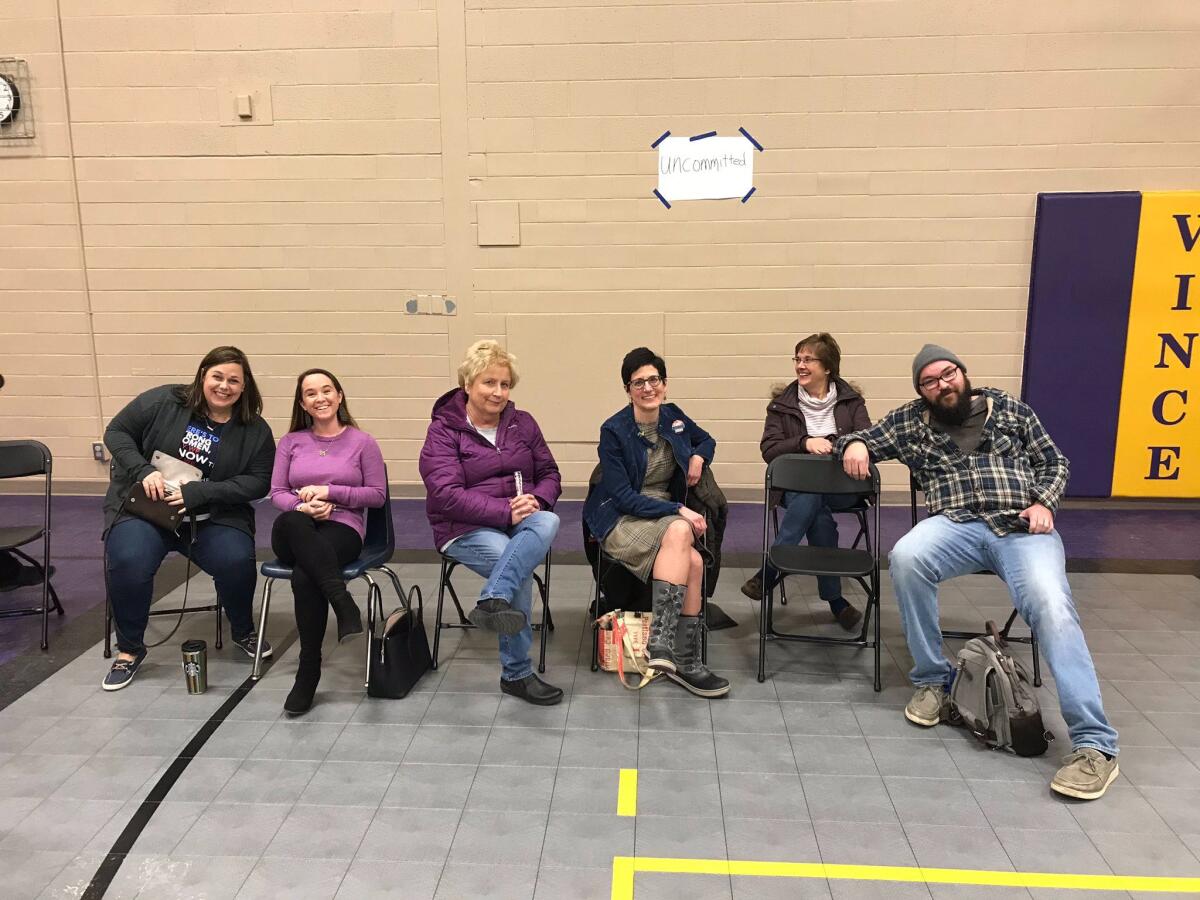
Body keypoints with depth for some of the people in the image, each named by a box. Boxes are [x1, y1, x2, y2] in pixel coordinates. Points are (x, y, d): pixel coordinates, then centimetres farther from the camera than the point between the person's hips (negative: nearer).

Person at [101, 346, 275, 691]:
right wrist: (143, 471, -15)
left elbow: (258, 481, -6)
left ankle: (243, 632, 8)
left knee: (237, 562, -25)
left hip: (212, 515, 0)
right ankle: (129, 649, -1)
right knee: (128, 562, -27)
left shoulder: (255, 430, -1)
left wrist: (198, 492, -17)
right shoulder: (163, 401, -3)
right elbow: (117, 431, 3)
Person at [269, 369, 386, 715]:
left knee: (304, 577, -37)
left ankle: (309, 671, -25)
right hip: (295, 535, 2)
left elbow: (378, 494, 4)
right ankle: (346, 609, -42)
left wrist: (330, 491, -8)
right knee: (292, 522, -40)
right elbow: (277, 493, 12)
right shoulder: (290, 441, 17)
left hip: (343, 529, -2)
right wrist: (303, 506, -11)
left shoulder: (362, 442, 8)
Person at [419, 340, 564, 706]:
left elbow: (550, 474, 14)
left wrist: (535, 500, -11)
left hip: (520, 520, 4)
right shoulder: (443, 430, -1)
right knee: (517, 566, -31)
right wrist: (506, 511, -23)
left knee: (547, 522, -32)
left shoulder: (522, 423, 12)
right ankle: (516, 673, -19)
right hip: (467, 528, -3)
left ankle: (493, 603, -46)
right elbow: (446, 494, -14)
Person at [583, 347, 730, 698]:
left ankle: (662, 643, -26)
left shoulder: (673, 416, 7)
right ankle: (683, 661, -31)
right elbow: (623, 496, -14)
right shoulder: (614, 430, -10)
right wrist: (677, 510, -22)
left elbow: (706, 440, 28)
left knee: (691, 561, -30)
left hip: (667, 514, 5)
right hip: (621, 520, -5)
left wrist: (698, 457, 3)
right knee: (685, 547, -33)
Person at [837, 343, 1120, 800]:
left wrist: (1044, 503, 0)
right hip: (956, 525, 1)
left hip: (1023, 527, 0)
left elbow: (1054, 462, 20)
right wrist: (854, 445, -4)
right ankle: (932, 679, -13)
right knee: (905, 557, -32)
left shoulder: (1009, 408, 17)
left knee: (1051, 607, -28)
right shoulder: (911, 420, 17)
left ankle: (1095, 743, -25)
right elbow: (862, 438, 22)